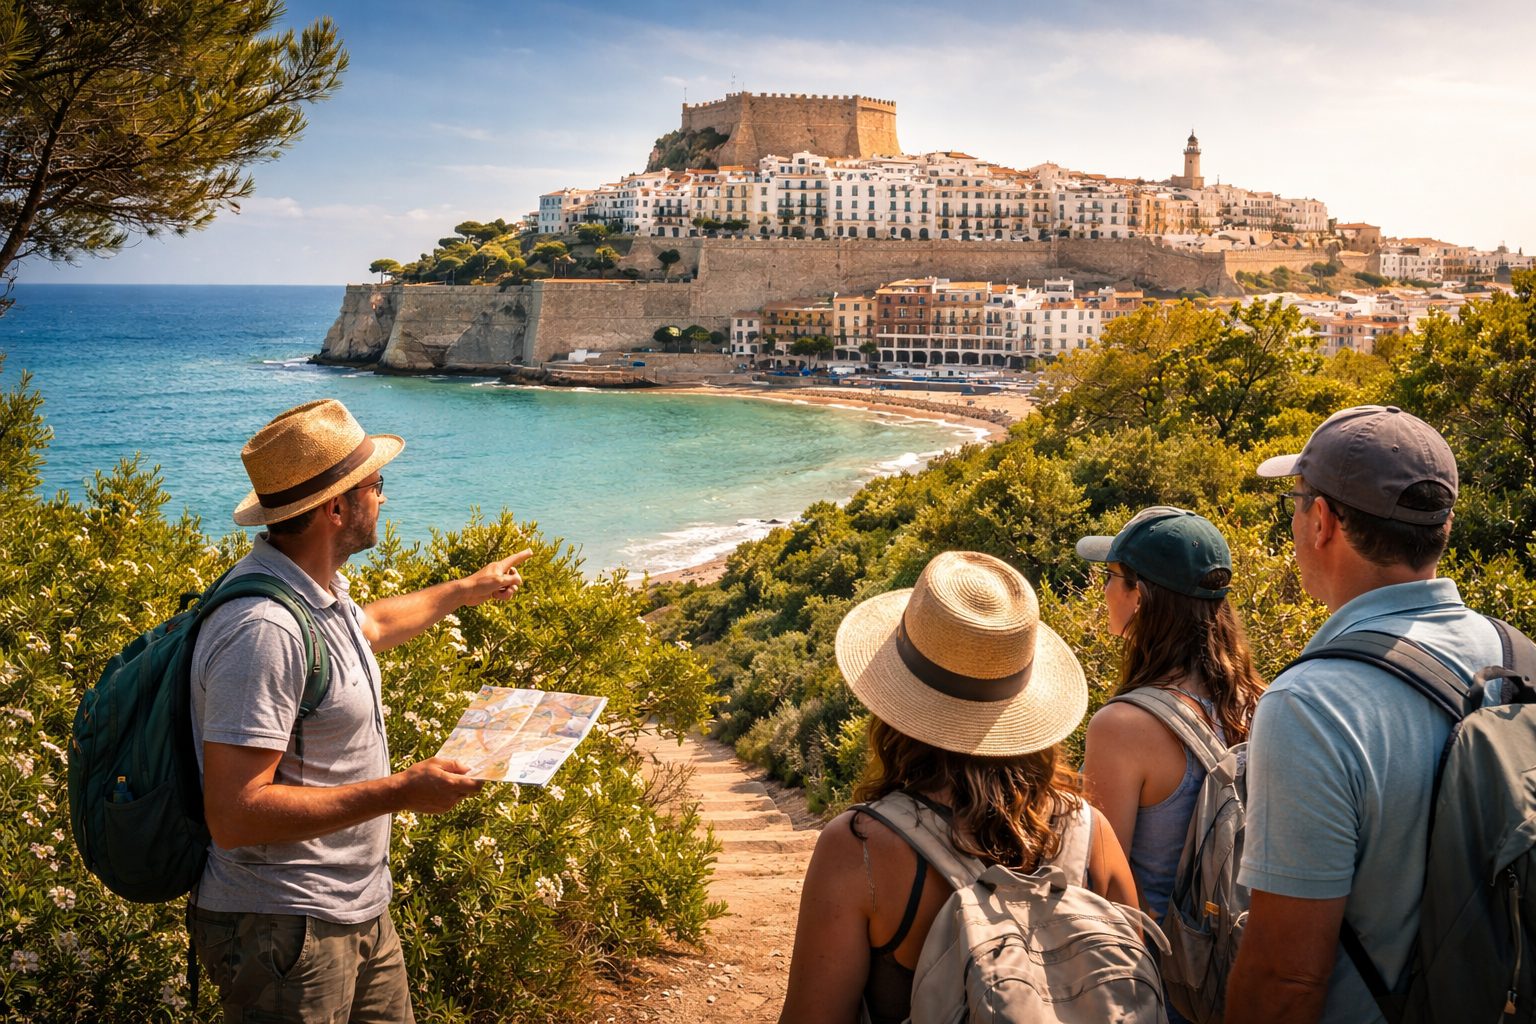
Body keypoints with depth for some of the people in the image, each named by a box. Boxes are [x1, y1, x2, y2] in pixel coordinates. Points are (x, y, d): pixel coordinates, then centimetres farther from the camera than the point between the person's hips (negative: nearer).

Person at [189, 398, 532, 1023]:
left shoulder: (315, 590, 6)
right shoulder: (264, 631, -26)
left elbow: (369, 626, 31)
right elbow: (234, 816, -29)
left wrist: (467, 590, 43)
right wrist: (399, 793, -25)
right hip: (286, 932, -9)